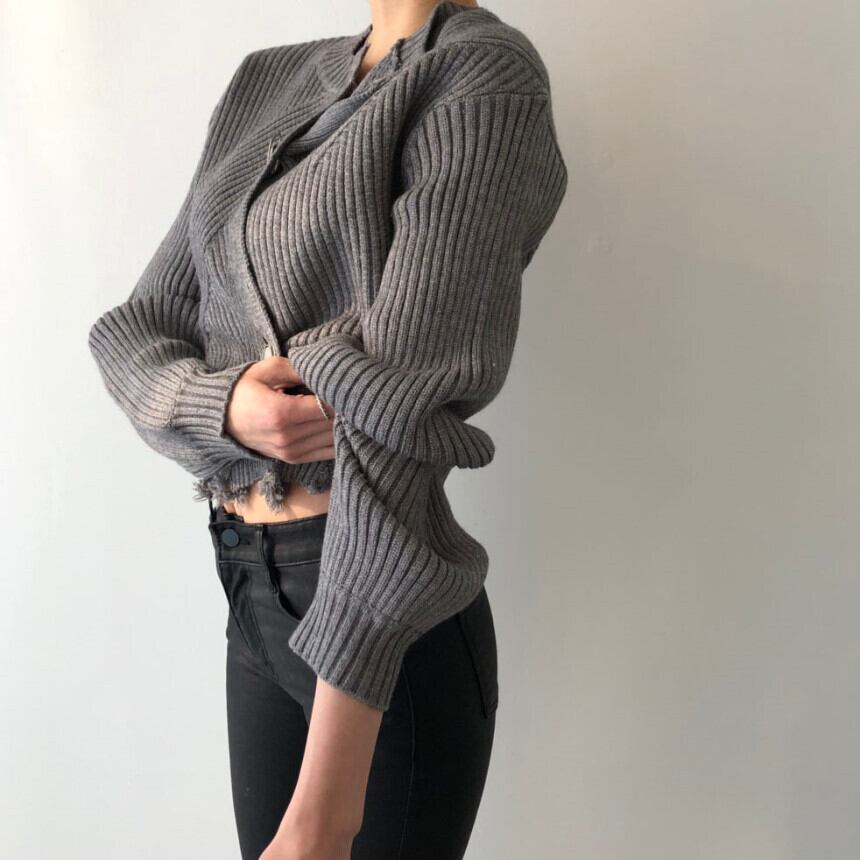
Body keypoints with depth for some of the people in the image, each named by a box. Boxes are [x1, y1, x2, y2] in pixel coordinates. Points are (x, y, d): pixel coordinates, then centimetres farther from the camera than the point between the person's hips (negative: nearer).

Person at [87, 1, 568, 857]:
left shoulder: (484, 73, -12)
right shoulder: (266, 83, 10)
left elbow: (397, 411, -22)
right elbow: (134, 335, 9)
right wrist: (228, 409, -16)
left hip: (383, 621, -6)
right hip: (250, 594, 6)